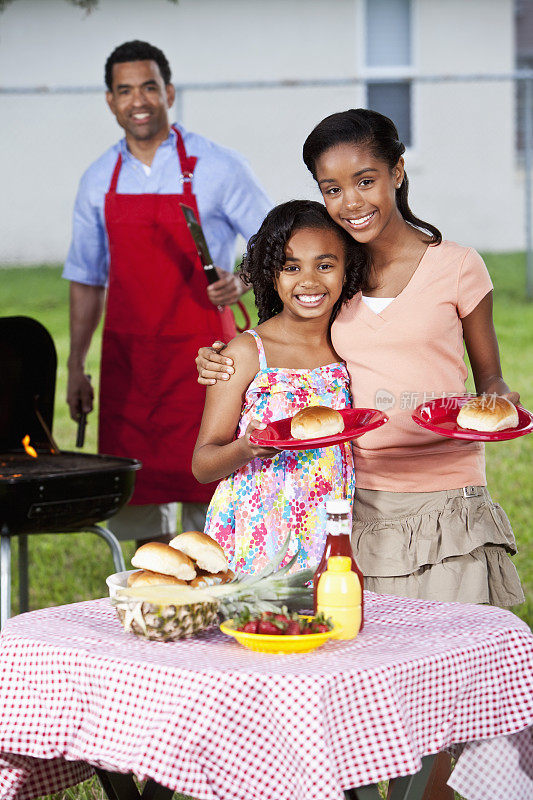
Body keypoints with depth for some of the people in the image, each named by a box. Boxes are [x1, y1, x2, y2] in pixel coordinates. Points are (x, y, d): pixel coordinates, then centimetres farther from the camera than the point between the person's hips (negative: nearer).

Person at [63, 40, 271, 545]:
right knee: (136, 493, 6)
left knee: (206, 487, -6)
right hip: (126, 358, 4)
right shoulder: (99, 180, 9)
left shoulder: (217, 167, -3)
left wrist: (242, 281, -18)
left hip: (200, 353, -4)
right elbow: (86, 279, 16)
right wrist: (76, 367, 12)